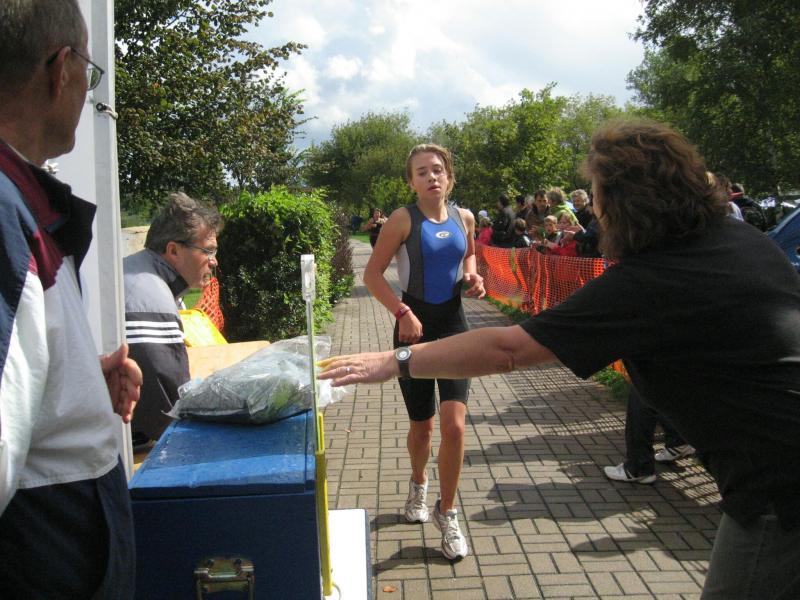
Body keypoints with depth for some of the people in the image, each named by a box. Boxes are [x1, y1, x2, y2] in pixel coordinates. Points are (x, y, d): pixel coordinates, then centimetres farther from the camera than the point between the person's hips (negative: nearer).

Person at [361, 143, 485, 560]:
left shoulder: (464, 218, 4)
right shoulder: (403, 219, -9)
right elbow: (372, 274, -10)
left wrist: (472, 278, 1)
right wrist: (402, 312, -21)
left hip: (453, 325, 2)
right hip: (414, 326, -2)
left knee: (454, 424, -11)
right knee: (421, 425, 11)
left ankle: (447, 513, 10)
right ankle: (418, 485, 44)